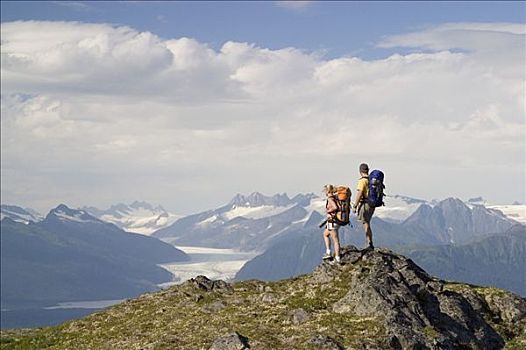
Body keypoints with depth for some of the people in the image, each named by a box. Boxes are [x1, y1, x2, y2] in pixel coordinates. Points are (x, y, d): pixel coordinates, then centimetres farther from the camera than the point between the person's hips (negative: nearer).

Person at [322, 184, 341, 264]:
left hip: (332, 221, -9)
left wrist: (328, 211, -17)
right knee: (325, 234, 25)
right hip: (338, 221, 9)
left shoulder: (330, 199, -16)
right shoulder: (335, 198, 9)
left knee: (335, 240, -2)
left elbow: (335, 207, -32)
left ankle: (338, 258, 3)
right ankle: (328, 252, 21)